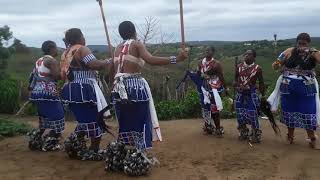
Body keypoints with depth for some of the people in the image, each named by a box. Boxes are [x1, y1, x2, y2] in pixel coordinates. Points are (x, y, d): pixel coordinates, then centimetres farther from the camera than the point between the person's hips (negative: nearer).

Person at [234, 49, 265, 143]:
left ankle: (255, 135, 10)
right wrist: (236, 85, -4)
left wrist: (263, 95, -1)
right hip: (240, 94, 4)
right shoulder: (239, 67, 3)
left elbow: (261, 83, 0)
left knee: (252, 115, -6)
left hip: (251, 94, -4)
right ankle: (243, 133, 27)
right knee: (240, 114, 8)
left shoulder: (257, 68, -7)